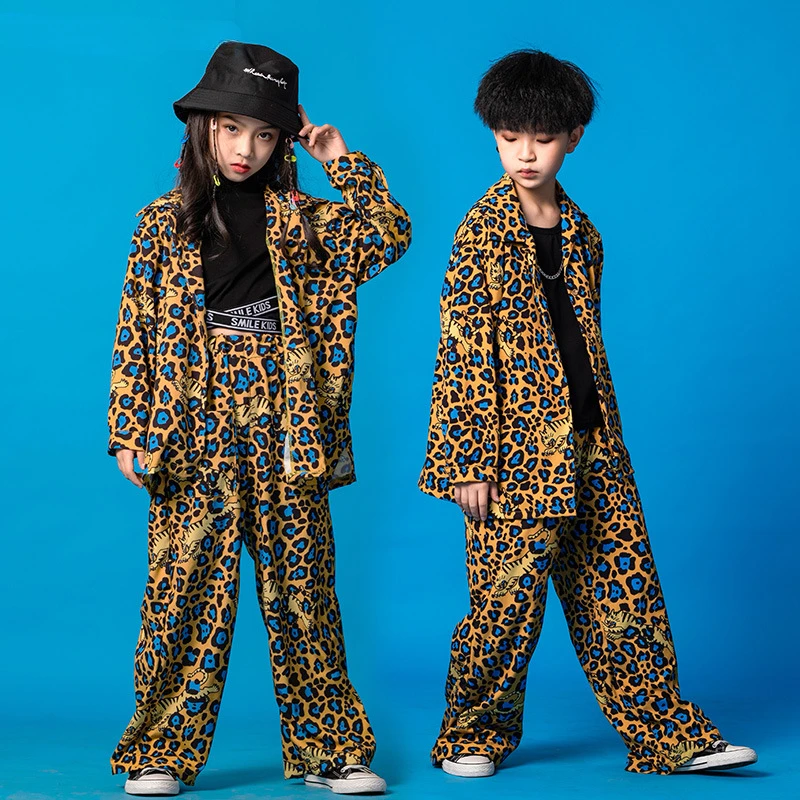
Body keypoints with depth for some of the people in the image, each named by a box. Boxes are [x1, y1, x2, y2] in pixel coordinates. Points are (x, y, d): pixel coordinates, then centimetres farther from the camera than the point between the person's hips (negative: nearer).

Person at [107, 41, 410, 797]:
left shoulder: (302, 220, 11)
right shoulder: (165, 221, 7)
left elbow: (390, 234, 0)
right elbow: (134, 330, 4)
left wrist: (341, 162, 0)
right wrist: (129, 431, -2)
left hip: (284, 425, 2)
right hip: (195, 424, -1)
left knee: (301, 585, 5)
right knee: (186, 582, -2)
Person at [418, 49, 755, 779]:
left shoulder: (581, 231, 12)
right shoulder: (482, 232, -6)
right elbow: (463, 352, -9)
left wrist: (605, 430, 16)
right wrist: (469, 462, -13)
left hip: (591, 444, 6)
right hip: (517, 448, -5)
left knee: (626, 588, 7)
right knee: (509, 596, 0)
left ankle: (668, 735, 14)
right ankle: (474, 736, 18)